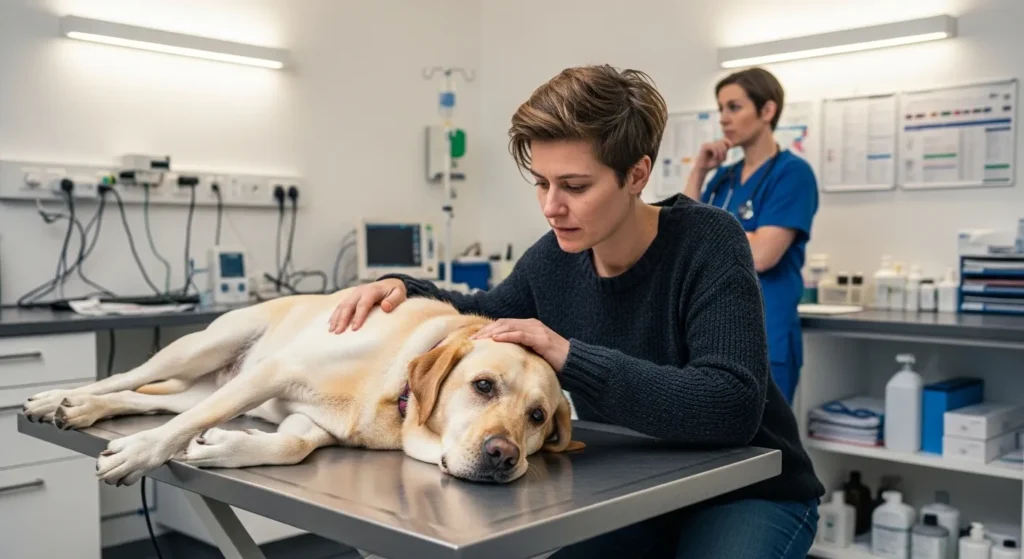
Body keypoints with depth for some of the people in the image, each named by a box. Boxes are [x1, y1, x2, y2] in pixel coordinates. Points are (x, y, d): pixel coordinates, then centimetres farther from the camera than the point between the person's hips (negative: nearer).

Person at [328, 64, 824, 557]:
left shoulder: (707, 243, -23)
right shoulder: (554, 258, -7)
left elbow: (731, 405, -34)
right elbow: (482, 319, 13)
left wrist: (570, 357, -38)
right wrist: (403, 290, -8)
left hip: (747, 492, -5)